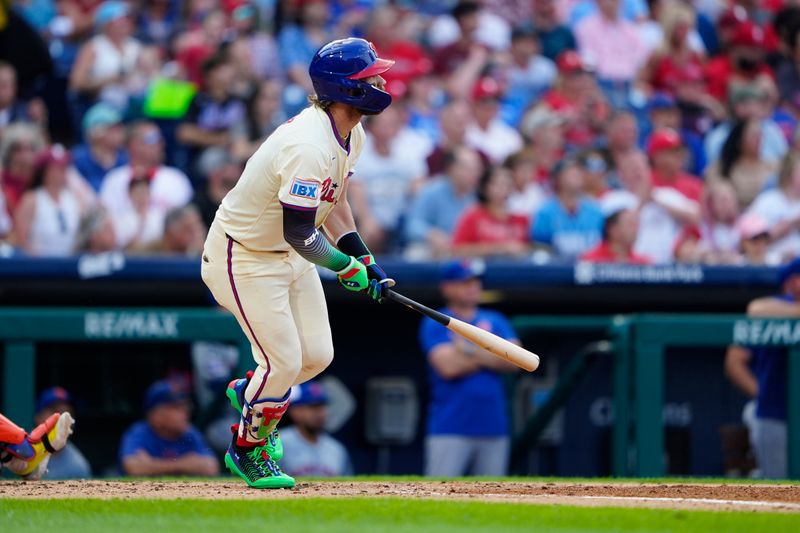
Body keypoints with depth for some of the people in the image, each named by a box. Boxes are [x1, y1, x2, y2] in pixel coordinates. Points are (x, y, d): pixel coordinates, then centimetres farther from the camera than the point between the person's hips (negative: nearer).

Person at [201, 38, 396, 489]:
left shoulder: (351, 135, -1)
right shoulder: (309, 148, -34)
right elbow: (300, 232, -31)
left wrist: (361, 253, 3)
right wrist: (347, 267, -18)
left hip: (290, 256, 9)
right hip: (245, 258, -9)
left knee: (317, 355, 6)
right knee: (284, 361, -7)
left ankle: (251, 392, 36)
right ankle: (248, 450, 16)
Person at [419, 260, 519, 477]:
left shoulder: (496, 321, 14)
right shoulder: (436, 324, 1)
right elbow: (448, 367, -14)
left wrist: (470, 352, -8)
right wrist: (491, 357, -1)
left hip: (493, 428, 5)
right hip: (450, 431, -5)